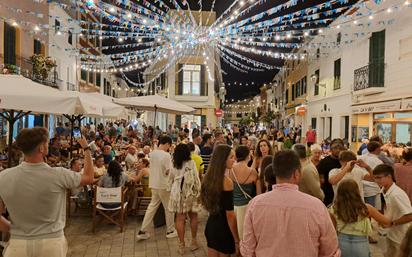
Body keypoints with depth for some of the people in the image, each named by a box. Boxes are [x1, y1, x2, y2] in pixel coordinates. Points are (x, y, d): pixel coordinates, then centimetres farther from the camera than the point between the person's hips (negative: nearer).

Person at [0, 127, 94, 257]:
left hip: (18, 245, 1)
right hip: (51, 244, 0)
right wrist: (86, 149, 10)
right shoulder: (58, 175, -17)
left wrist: (12, 229, 12)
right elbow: (89, 178, 1)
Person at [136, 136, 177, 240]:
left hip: (154, 184, 7)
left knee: (152, 206, 15)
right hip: (164, 185, -7)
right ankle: (170, 231, 22)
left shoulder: (152, 153, 4)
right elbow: (169, 171, -18)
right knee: (168, 208, 10)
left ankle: (142, 231, 15)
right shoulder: (166, 155, -19)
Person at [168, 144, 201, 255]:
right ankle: (194, 241, 25)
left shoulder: (174, 165, -1)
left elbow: (170, 180, 7)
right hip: (190, 193, -2)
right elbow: (196, 179, -10)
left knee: (180, 218, 4)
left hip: (178, 194, 2)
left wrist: (172, 191, 19)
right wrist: (199, 191, 0)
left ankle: (181, 245, 11)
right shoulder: (191, 163, -9)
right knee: (193, 216, 14)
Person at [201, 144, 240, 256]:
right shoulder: (227, 181, -22)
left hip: (210, 225, 7)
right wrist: (237, 240, -13)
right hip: (223, 228, -7)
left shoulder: (208, 177, 0)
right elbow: (230, 215, -20)